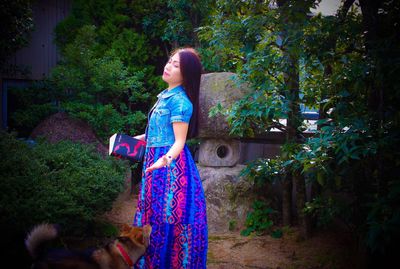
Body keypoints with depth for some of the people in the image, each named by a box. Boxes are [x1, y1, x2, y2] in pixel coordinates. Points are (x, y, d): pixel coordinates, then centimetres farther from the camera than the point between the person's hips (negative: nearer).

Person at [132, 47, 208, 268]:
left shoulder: (179, 100, -16)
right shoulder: (165, 95, 12)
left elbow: (179, 141, -20)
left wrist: (165, 160, -38)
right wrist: (141, 138, 30)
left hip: (170, 165, -10)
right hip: (158, 160, 10)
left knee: (167, 217, -3)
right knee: (155, 213, 15)